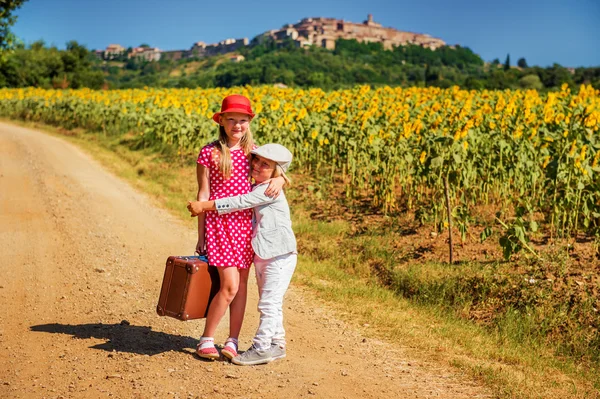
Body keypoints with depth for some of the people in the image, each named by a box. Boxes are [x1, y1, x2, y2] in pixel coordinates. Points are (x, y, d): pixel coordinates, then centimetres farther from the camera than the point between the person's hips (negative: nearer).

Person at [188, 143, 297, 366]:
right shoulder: (255, 189, 14)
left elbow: (239, 203, -21)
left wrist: (204, 206, -20)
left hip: (280, 256, -10)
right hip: (263, 255, 10)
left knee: (269, 302, -6)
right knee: (270, 303, 16)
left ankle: (262, 348, -1)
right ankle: (276, 344, 26)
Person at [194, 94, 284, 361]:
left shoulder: (255, 151, 8)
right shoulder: (209, 153, -3)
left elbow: (281, 174, 8)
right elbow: (203, 194, -1)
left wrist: (278, 181, -18)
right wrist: (201, 236, -1)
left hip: (246, 224, 4)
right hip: (219, 222, -4)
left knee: (242, 284, 7)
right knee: (230, 285, -9)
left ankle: (232, 342, 18)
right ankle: (206, 339, 9)